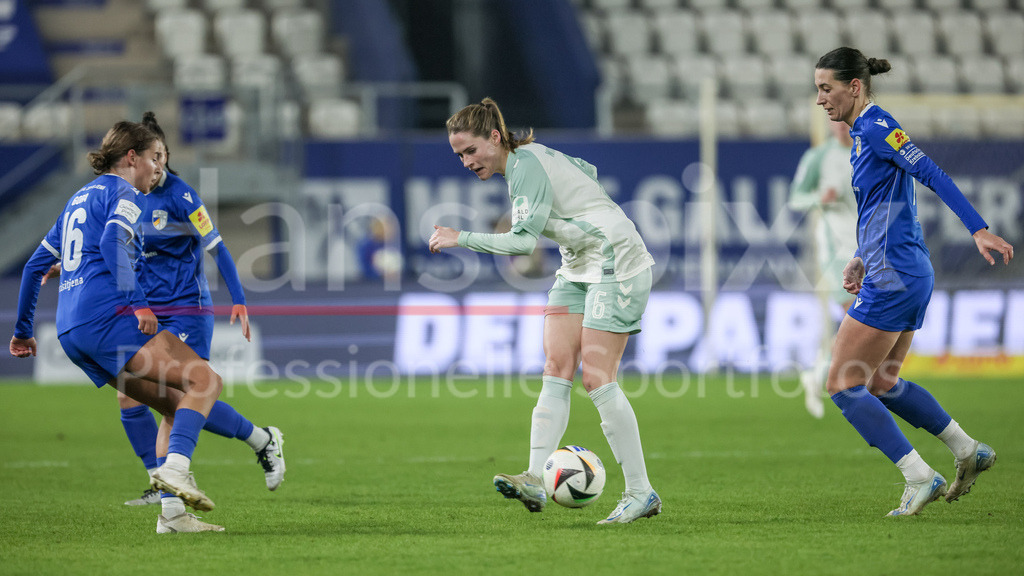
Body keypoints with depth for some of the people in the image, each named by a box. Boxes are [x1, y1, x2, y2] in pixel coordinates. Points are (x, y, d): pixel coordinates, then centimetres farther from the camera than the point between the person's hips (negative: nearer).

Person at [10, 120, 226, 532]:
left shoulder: (78, 199, 28)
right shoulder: (123, 193, 2)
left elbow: (36, 265, 30)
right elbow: (112, 242, -18)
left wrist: (23, 329, 37)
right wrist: (137, 303, -25)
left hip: (71, 331, 9)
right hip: (106, 315, -9)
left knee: (179, 405, 11)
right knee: (205, 380, -15)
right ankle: (175, 468, -34)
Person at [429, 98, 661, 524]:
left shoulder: (527, 166, -20)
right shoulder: (530, 157, 8)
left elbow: (524, 241, -30)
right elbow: (587, 171, 24)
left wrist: (460, 239, -28)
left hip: (616, 266, -10)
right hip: (578, 268, 10)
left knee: (597, 379, -12)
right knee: (556, 370, -5)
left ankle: (641, 493, -6)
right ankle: (535, 481, -16)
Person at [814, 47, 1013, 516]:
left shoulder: (876, 128, -13)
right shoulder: (863, 134, 16)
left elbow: (932, 174, -21)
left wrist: (979, 230, -28)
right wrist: (861, 260, 17)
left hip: (892, 282, -10)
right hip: (906, 276, 10)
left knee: (843, 385, -4)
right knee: (880, 382, 20)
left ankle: (920, 478, -4)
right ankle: (969, 451, 23)